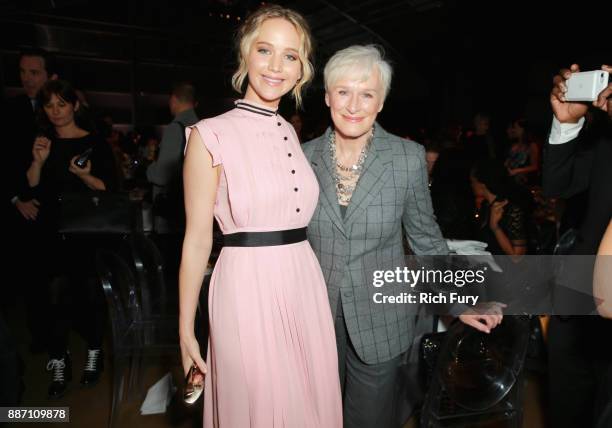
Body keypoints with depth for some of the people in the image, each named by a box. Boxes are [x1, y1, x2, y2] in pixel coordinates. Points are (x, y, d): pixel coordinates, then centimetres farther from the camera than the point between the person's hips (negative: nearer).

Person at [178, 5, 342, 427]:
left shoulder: (292, 134, 8)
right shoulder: (211, 135, -9)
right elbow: (197, 239, -7)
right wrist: (186, 329, -3)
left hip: (306, 288, 6)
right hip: (247, 291, -5)